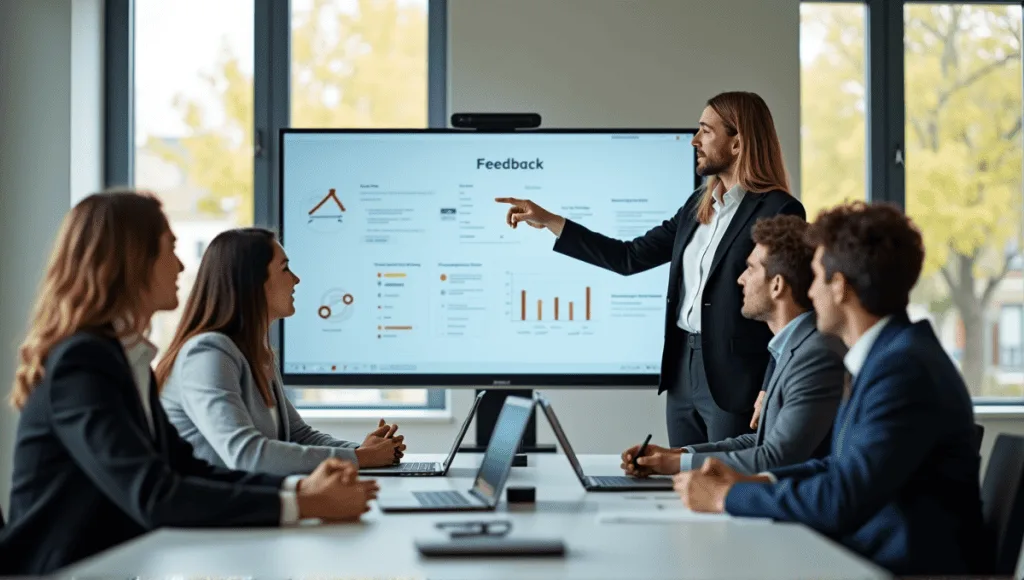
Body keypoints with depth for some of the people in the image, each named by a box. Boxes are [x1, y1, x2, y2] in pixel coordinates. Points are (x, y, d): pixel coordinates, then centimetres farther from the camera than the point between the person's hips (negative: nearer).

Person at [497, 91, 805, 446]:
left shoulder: (779, 211, -11)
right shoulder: (698, 204, 13)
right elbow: (630, 257, 15)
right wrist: (547, 221, 13)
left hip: (735, 382, -7)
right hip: (683, 374, 8)